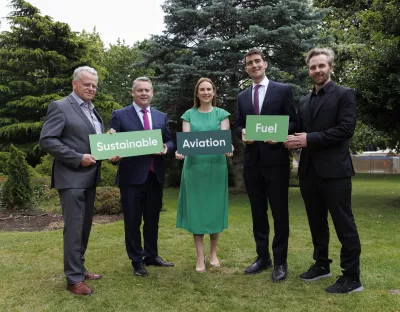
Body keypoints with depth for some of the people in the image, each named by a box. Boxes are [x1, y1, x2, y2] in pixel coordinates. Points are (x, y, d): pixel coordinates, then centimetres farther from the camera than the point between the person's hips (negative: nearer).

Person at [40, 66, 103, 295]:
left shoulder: (93, 111, 16)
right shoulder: (60, 107, -7)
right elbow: (47, 141, -15)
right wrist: (78, 158, -20)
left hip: (90, 178, 8)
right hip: (71, 178, -8)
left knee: (85, 227, 14)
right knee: (74, 228, -3)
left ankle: (79, 268, 27)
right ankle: (74, 278, 8)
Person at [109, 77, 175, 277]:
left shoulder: (161, 117, 12)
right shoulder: (120, 115, -1)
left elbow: (170, 141, 13)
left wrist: (166, 147, -9)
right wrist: (114, 155, -26)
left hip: (155, 176, 4)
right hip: (131, 177, -4)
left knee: (152, 219, 16)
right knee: (132, 221, 6)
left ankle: (152, 256, 31)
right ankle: (136, 261, 20)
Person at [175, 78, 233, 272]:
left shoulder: (221, 114, 7)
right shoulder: (189, 115, 8)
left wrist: (228, 149, -26)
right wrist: (180, 151, -23)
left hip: (216, 166, 0)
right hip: (194, 166, 0)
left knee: (214, 208, 5)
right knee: (196, 209, 2)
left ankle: (213, 253, 22)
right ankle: (200, 258, 10)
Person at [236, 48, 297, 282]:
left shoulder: (283, 90, 1)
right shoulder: (242, 96, 14)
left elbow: (293, 122, -1)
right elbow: (239, 125, 15)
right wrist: (242, 133, -8)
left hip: (276, 160, -4)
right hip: (252, 161, 5)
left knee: (280, 213, 2)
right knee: (258, 212, 12)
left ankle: (280, 262, 13)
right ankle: (263, 257, 25)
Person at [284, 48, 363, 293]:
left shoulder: (345, 94, -2)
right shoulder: (305, 101, 17)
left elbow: (346, 129, -13)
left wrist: (309, 139, -17)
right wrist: (296, 140, -5)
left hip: (334, 169, -6)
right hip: (309, 170, 7)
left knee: (343, 222, -2)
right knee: (316, 222, 15)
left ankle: (352, 277, 8)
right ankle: (322, 265, 30)